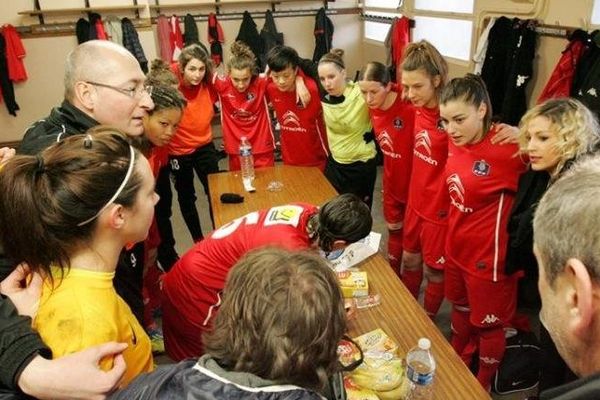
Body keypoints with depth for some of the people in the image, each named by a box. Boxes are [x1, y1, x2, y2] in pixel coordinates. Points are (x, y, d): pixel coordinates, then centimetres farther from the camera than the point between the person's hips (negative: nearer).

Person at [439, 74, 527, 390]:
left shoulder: (506, 149, -26)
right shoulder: (456, 142, -5)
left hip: (488, 255, -7)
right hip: (456, 246, 7)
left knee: (488, 323, 17)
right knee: (460, 307, 28)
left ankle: (483, 384, 42)